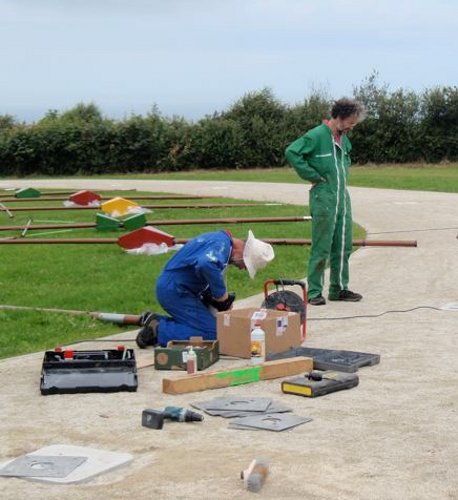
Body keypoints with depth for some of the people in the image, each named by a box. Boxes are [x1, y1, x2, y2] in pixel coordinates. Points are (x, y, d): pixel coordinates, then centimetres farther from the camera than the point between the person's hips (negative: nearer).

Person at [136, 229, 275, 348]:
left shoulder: (224, 243, 15)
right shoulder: (221, 244, -17)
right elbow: (206, 264, -39)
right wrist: (222, 296, -25)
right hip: (174, 290, -10)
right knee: (211, 333, -13)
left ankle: (154, 321, 13)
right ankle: (158, 331, -10)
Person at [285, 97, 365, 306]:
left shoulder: (343, 138, 13)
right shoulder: (316, 136, -13)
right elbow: (291, 152, -22)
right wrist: (313, 176, -17)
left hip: (343, 197, 8)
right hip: (323, 199, -8)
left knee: (343, 247, 11)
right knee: (321, 248, -4)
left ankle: (339, 288, 21)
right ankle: (314, 291, 4)